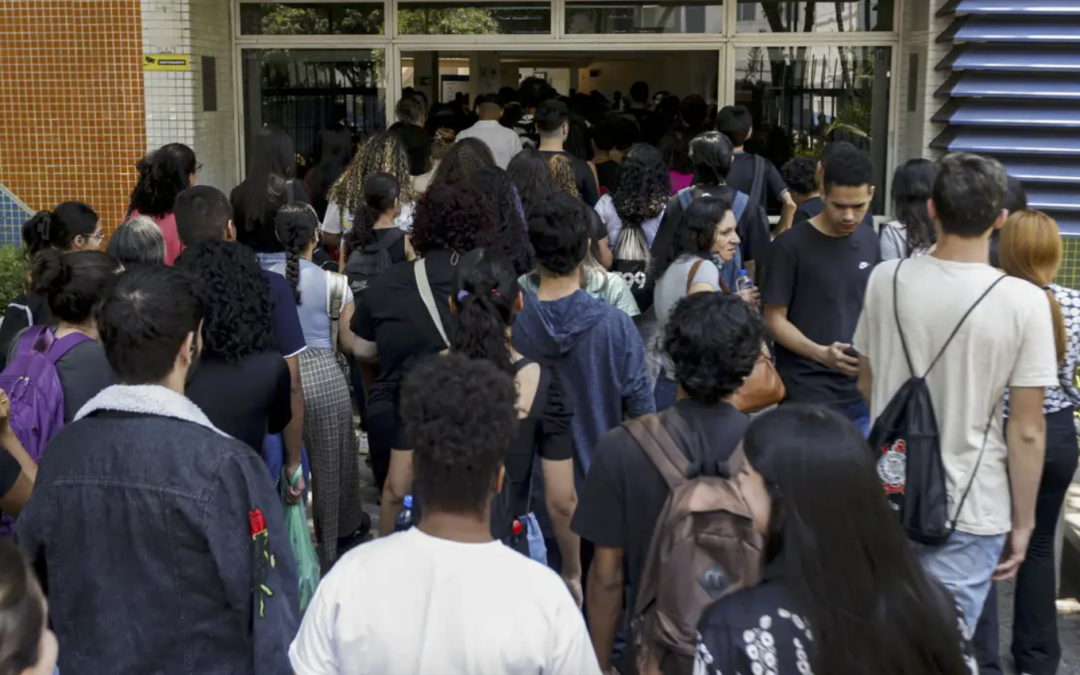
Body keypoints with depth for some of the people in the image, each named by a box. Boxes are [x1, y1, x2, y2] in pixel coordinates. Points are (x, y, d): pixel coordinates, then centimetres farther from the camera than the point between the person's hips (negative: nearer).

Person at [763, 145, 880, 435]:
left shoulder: (869, 241, 7)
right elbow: (774, 318, -9)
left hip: (861, 391, 5)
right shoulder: (791, 245, -10)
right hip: (808, 394, -5)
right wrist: (821, 353, -24)